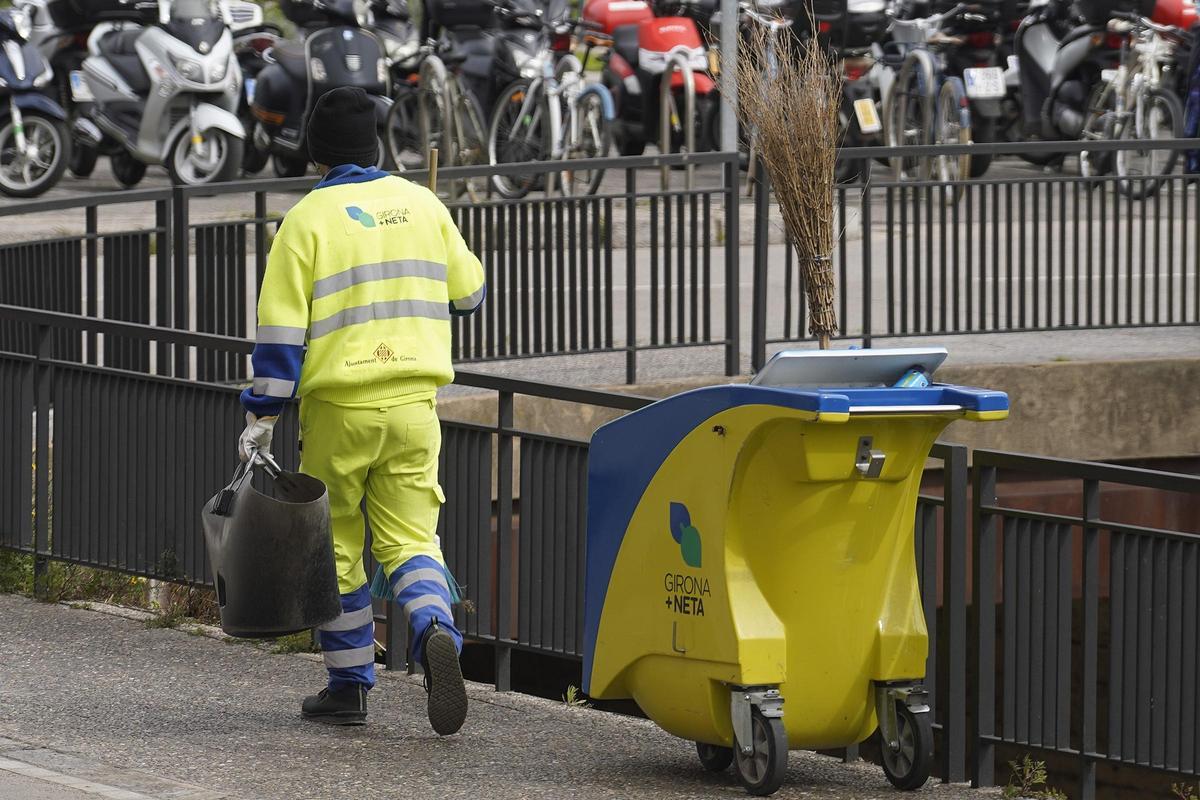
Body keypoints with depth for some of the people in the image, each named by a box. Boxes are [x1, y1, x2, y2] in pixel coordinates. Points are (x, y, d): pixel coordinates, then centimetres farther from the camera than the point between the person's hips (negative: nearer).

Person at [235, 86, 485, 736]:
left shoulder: (307, 219, -5)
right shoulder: (422, 205, 6)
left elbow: (281, 329, -9)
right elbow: (468, 292, 17)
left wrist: (262, 415, -4)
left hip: (338, 408, -3)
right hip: (413, 405, 3)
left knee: (336, 548, 10)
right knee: (410, 537, 7)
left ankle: (349, 685, 15)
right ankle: (436, 632, -22)